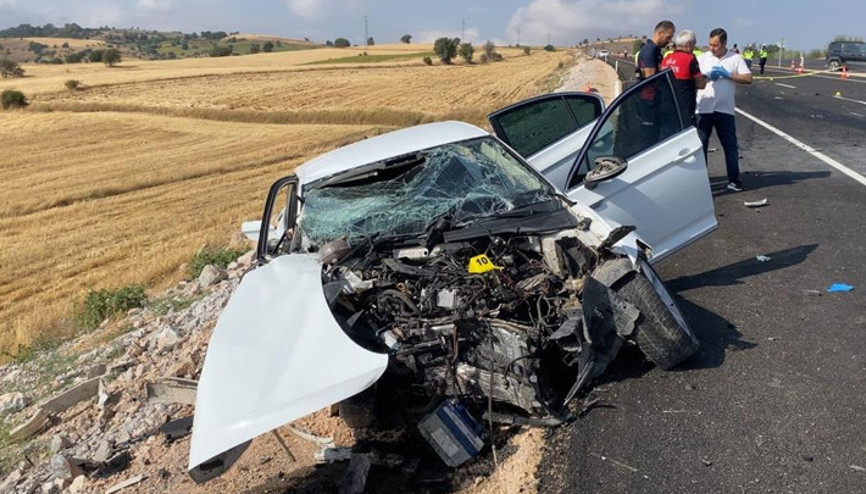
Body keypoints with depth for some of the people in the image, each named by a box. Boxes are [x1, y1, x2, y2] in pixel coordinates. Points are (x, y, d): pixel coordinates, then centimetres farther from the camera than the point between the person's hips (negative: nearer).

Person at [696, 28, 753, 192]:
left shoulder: (736, 59, 3)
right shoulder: (702, 58, 5)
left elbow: (748, 79, -3)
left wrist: (727, 74, -11)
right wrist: (707, 76, -14)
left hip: (725, 110, 0)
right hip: (703, 109, 0)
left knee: (730, 146, 6)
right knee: (700, 146, 4)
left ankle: (734, 180, 15)